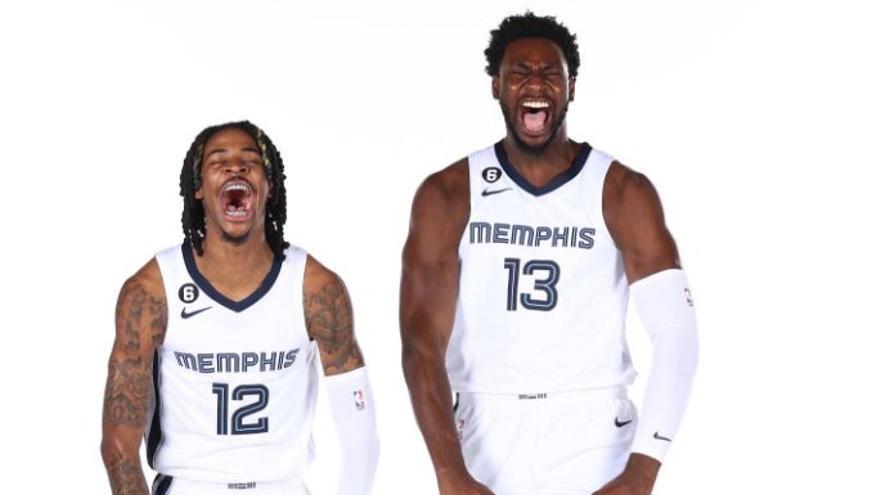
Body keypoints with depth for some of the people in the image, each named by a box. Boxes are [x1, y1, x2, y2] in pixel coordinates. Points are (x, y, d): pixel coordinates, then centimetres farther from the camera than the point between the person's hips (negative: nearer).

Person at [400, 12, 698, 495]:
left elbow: (676, 330, -13)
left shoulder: (623, 193, -4)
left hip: (593, 439, -1)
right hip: (485, 437, 1)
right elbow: (422, 339, -9)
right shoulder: (447, 194, -2)